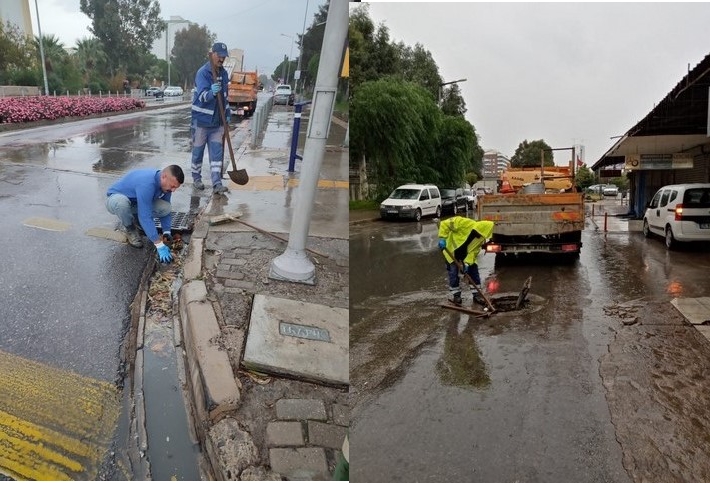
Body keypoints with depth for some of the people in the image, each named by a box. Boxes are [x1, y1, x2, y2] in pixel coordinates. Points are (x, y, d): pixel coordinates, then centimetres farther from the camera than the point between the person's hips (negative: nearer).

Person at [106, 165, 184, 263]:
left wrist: (167, 232, -12)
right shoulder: (147, 183, -39)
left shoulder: (166, 184, -15)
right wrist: (159, 245, -42)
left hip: (136, 203, 6)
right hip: (115, 199, -6)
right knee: (122, 202, -42)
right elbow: (145, 216, -42)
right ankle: (130, 229, -10)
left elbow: (164, 209, -1)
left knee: (166, 208, -18)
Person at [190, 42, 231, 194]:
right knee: (198, 151, 8)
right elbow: (202, 96, -25)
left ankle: (217, 183, -1)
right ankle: (196, 179, 24)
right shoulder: (202, 73, -13)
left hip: (217, 121, 6)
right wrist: (211, 93, -46)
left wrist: (227, 114, 17)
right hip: (201, 120, -5)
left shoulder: (224, 73, 8)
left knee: (217, 153, 0)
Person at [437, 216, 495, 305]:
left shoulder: (481, 237, -14)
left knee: (473, 269, 2)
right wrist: (442, 238, -32)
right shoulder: (464, 223, -31)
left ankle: (477, 294, 11)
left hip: (465, 253, 5)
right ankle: (455, 295, 4)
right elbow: (445, 223, -27)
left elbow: (474, 251, -14)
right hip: (451, 249, -5)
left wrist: (467, 263, -27)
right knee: (454, 271, -8)